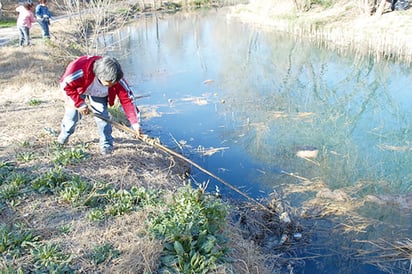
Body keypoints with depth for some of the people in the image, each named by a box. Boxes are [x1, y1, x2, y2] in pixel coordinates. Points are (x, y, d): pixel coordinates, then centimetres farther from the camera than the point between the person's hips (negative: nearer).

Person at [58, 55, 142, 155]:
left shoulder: (116, 80, -36)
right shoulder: (81, 71, -45)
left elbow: (127, 99, -30)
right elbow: (66, 84, -27)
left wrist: (135, 122, -35)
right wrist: (79, 104, -26)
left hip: (98, 95, 1)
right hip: (78, 90, -1)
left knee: (102, 115, -13)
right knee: (73, 113, 0)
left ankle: (106, 143, 5)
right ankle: (65, 133, 32)